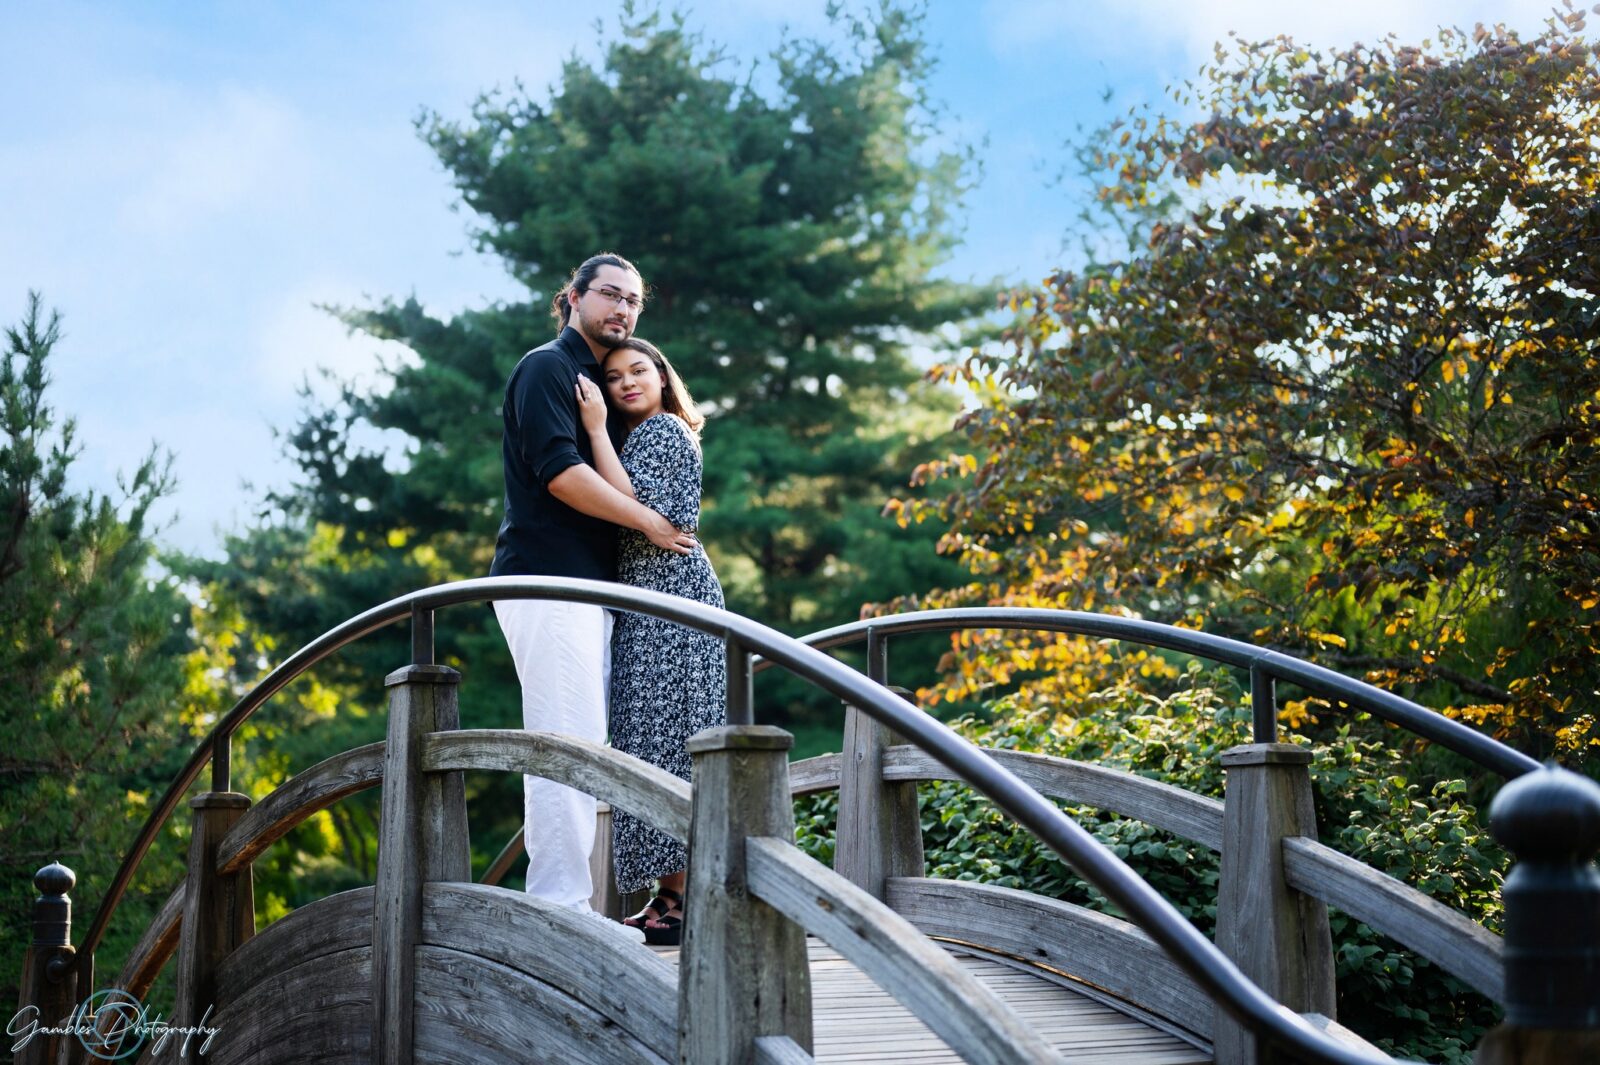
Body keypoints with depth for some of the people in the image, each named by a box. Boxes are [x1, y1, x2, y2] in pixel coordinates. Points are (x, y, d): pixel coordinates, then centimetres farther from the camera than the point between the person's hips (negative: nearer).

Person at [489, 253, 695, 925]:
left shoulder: (597, 381, 25)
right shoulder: (547, 367, -4)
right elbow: (558, 470, -16)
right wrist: (648, 522, -10)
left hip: (591, 585, 10)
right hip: (547, 580, -10)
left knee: (583, 748, 7)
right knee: (567, 743, -13)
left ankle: (569, 906, 10)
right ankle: (559, 907, -13)